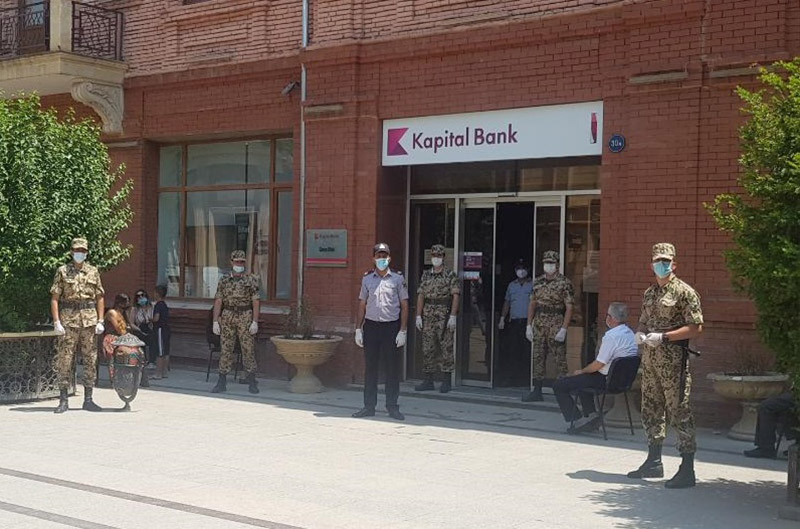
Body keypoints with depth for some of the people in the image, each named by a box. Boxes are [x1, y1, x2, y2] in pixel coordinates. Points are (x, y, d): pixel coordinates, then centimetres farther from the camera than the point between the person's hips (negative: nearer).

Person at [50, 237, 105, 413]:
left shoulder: (93, 272, 11)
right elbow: (54, 298, 0)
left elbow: (99, 298, 12)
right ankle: (63, 400, 2)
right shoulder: (62, 271, 3)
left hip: (89, 320, 3)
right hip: (68, 321, -3)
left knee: (90, 360, 4)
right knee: (64, 360, -4)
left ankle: (88, 400, 12)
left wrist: (100, 321, 3)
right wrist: (56, 322, -9)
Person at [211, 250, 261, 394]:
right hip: (227, 318, 2)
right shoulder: (224, 281, 9)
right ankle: (222, 382, 7)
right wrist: (215, 321, -1)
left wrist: (255, 322, -11)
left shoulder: (251, 280, 2)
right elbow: (218, 302, 7)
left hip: (245, 318, -2)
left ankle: (252, 382, 6)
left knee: (248, 349, -1)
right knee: (225, 349, 3)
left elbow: (256, 302, -3)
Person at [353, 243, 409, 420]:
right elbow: (362, 305, 14)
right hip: (371, 326, 2)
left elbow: (404, 306, 2)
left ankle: (392, 406, 9)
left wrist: (402, 331, -5)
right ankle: (369, 406, 11)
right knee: (370, 367, 5)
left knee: (392, 368, 1)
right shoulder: (367, 279, 9)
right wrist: (358, 329, 7)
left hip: (391, 326, -2)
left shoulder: (397, 278, 2)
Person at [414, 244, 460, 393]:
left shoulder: (450, 275, -1)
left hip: (444, 316, -5)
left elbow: (455, 296, -6)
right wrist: (418, 316, 4)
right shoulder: (426, 275, 13)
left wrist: (453, 316, -14)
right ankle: (428, 381, 11)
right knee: (428, 349, 6)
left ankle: (446, 381, 2)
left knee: (446, 348, -3)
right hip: (428, 316, 5)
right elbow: (421, 296, 11)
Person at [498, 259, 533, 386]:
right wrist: (502, 319, 15)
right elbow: (507, 303, 22)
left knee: (527, 351, -6)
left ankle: (528, 377, -3)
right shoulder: (511, 285, 17)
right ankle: (511, 377, 9)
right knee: (513, 350, 4)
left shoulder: (533, 285, 3)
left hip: (527, 321, -4)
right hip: (514, 322, 4)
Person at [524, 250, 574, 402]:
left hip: (556, 326, -6)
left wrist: (563, 329, -17)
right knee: (538, 358, 8)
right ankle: (537, 391, 15)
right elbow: (532, 303, 15)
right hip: (539, 325, 6)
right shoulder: (538, 281, 11)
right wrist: (529, 325, 8)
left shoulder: (564, 283, -7)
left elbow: (569, 308, -10)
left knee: (560, 359, -3)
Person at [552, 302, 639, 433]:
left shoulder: (611, 336, -22)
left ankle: (578, 419, -2)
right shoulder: (630, 333, 8)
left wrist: (581, 372, -1)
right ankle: (591, 413, 26)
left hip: (606, 380, -10)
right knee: (583, 378, 36)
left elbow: (599, 364, -19)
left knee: (559, 385, -3)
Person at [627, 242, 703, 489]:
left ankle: (687, 470, -4)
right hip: (650, 358, 8)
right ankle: (653, 462, 26)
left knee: (679, 411, -7)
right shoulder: (649, 293, 16)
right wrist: (640, 333, 3)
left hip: (673, 359, -8)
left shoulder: (684, 292, -8)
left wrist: (663, 336, -19)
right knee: (651, 409, 14)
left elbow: (696, 327, -13)